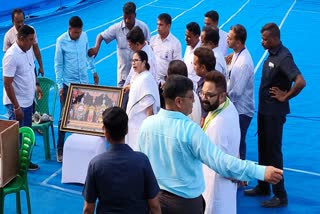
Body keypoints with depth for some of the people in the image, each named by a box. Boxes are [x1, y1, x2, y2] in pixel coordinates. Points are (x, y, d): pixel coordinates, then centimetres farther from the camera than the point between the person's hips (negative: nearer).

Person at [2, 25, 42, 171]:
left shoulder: (29, 49, 1)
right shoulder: (11, 56, -25)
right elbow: (7, 84, -24)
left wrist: (36, 85, 20)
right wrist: (16, 107, -23)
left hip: (28, 100, 8)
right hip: (17, 103, -8)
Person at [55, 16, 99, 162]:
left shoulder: (84, 36, -1)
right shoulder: (61, 41, -12)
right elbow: (58, 65, -8)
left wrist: (93, 71, 18)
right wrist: (60, 85, -11)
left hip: (83, 82, 4)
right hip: (68, 84, -4)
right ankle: (60, 150, 9)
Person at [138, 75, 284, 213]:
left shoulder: (147, 123, -7)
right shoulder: (190, 129, -25)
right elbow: (221, 161, -30)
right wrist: (261, 172, -31)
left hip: (155, 196, 5)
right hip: (185, 201, -5)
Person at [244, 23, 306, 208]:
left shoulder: (283, 57, -20)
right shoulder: (272, 54, 7)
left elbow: (300, 82, -32)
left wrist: (284, 97, -18)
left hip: (274, 113, -9)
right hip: (264, 110, 9)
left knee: (273, 151, -1)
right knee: (263, 149, 18)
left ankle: (280, 196, 11)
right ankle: (263, 186, 33)